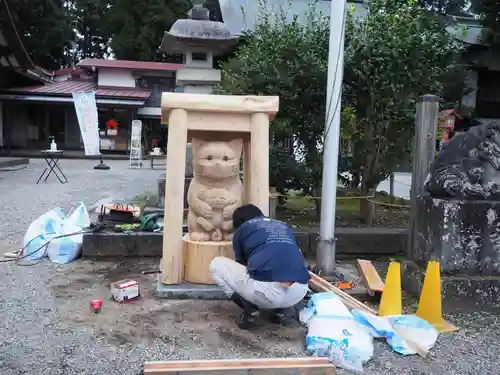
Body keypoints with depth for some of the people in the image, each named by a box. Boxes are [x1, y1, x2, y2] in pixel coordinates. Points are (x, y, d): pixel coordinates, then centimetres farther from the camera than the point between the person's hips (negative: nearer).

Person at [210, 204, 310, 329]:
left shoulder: (241, 230, 20)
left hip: (267, 291, -5)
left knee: (216, 264, 21)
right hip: (299, 293, 5)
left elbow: (241, 264, 33)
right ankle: (280, 310, 19)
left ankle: (250, 310, 7)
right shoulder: (284, 226, 31)